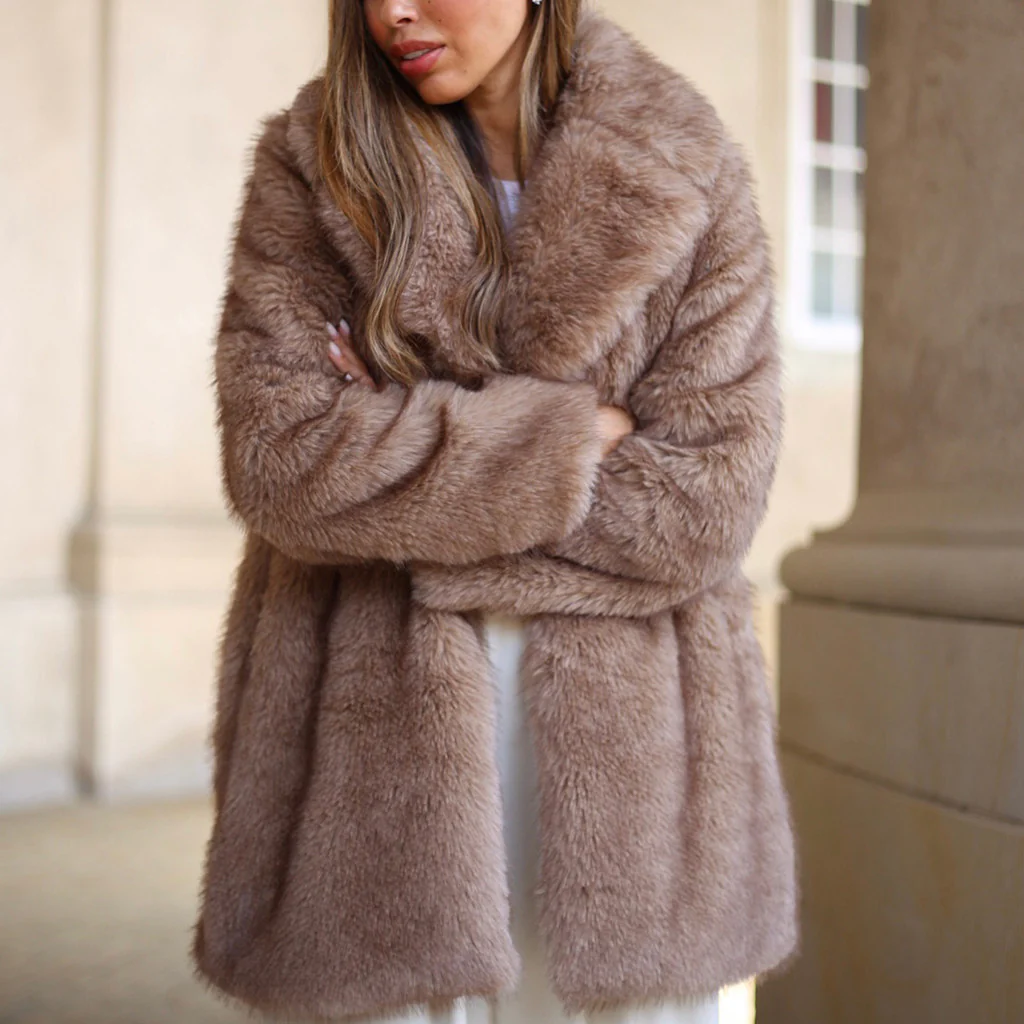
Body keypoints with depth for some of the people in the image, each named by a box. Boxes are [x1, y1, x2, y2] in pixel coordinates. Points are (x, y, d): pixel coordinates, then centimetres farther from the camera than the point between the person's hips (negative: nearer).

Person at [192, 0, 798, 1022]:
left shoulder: (684, 174, -2)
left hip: (626, 736, 1)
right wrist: (572, 437, -13)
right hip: (384, 721, 0)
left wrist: (397, 437, -12)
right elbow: (278, 458, -11)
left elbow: (702, 503, -10)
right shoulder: (310, 164, 1)